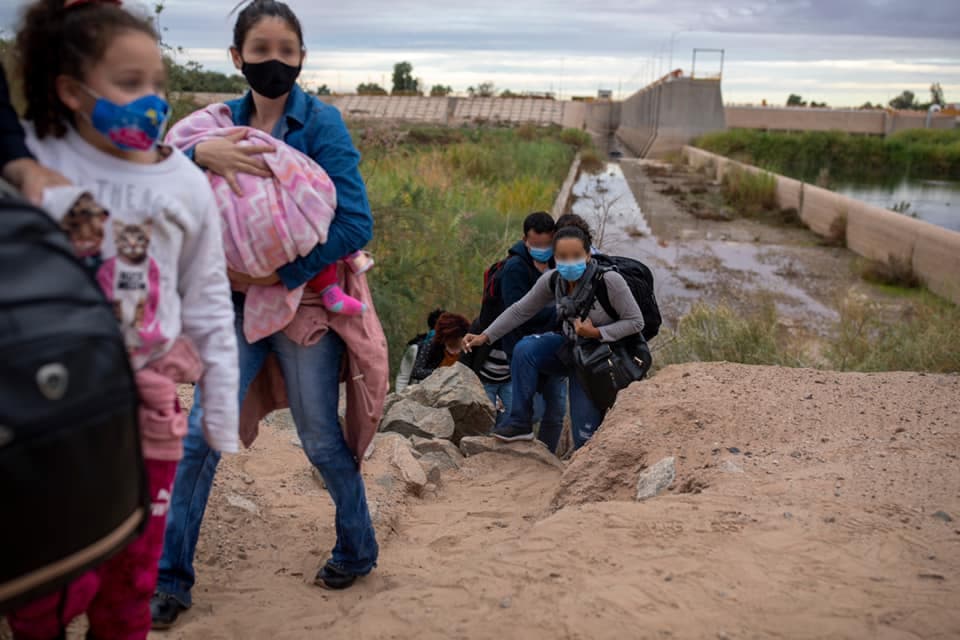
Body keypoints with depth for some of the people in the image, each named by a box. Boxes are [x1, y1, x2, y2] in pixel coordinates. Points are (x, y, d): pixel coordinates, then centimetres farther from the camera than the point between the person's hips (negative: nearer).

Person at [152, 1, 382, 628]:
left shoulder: (322, 123, -11)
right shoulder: (224, 121, 2)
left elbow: (355, 224, -17)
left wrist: (280, 274, -20)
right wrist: (199, 152, -28)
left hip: (305, 300, -3)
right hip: (240, 300, 4)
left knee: (323, 441, 8)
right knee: (202, 433, 0)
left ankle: (358, 551, 32)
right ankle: (173, 577, 15)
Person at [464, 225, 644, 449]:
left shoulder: (609, 280, -26)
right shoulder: (552, 280, -12)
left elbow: (636, 322, -17)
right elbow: (520, 311, -2)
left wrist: (595, 333, -26)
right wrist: (485, 336, -8)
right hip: (569, 347, 4)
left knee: (585, 437, -7)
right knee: (525, 349, -26)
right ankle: (520, 424, -15)